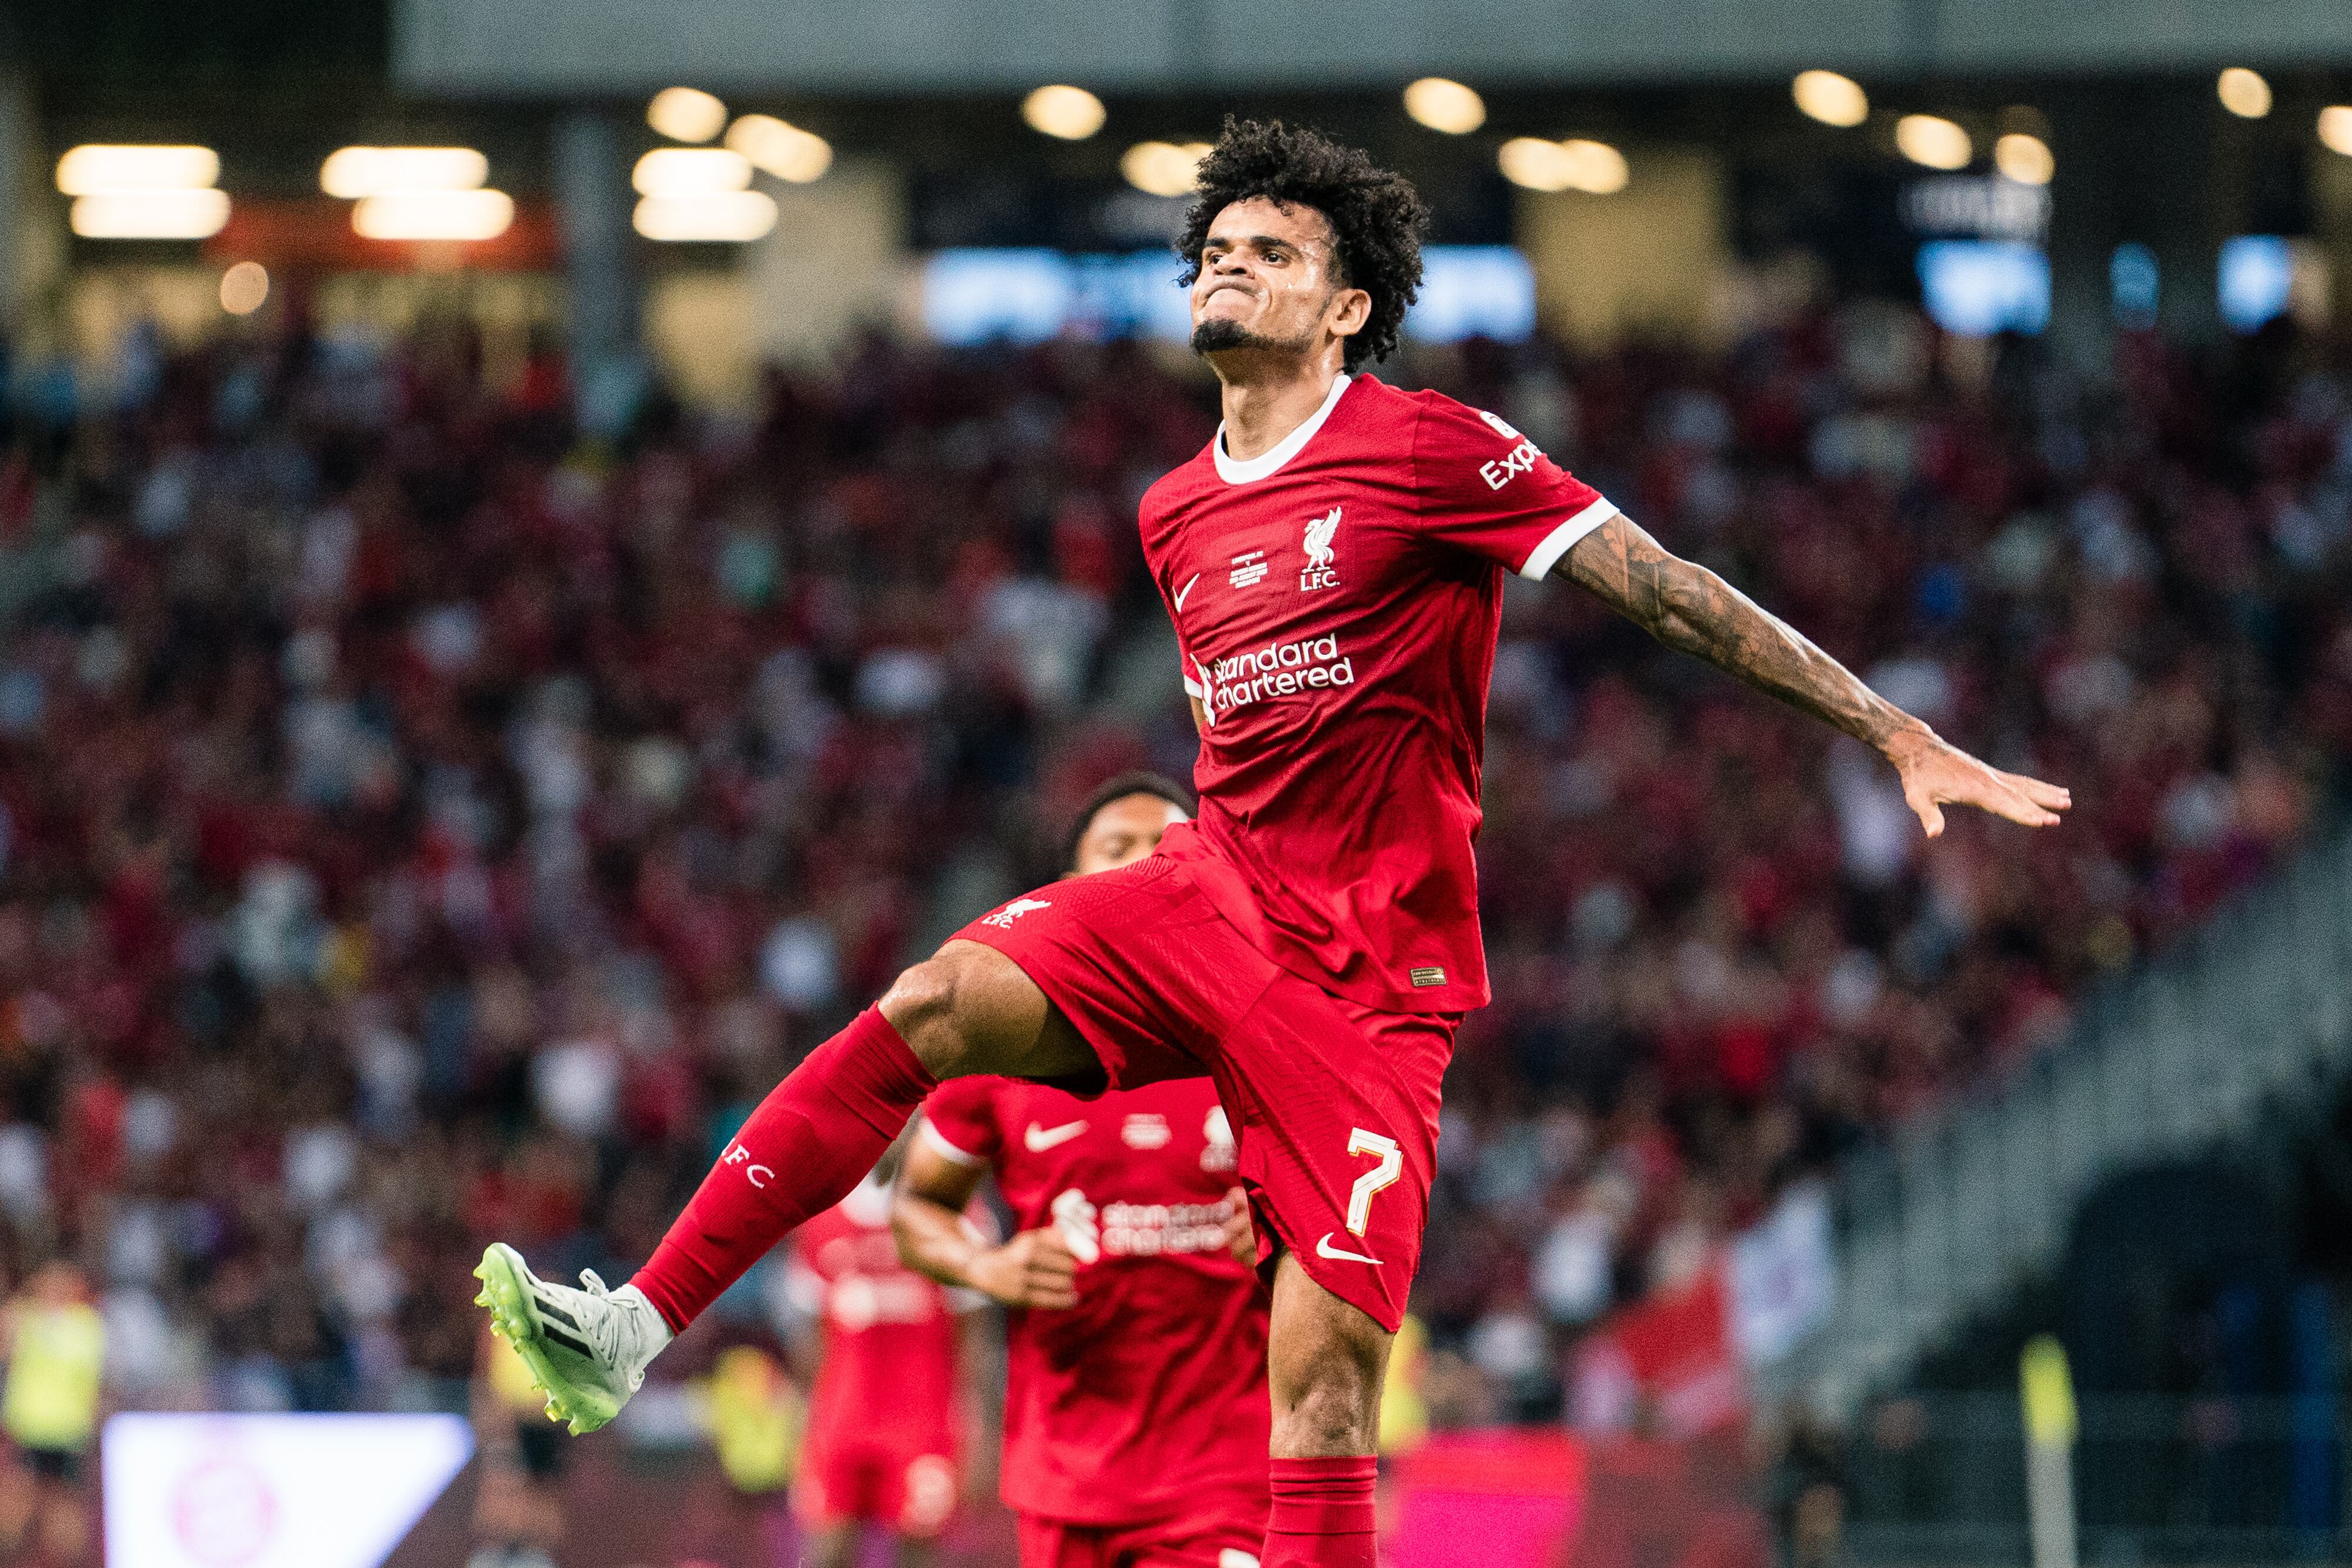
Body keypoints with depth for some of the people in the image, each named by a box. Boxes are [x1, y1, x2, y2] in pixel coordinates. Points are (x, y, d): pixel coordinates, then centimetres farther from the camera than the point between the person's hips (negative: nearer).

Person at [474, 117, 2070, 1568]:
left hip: (1370, 978, -4)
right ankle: (633, 1333, -24)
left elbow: (1672, 591, -6)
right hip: (1209, 896, 5)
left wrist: (1903, 738, -8)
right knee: (937, 1002, -21)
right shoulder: (1175, 514, 14)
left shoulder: (1432, 449, -6)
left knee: (1326, 1365, -12)